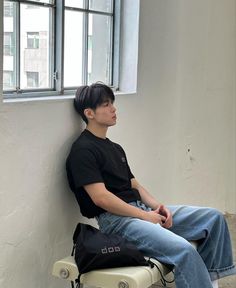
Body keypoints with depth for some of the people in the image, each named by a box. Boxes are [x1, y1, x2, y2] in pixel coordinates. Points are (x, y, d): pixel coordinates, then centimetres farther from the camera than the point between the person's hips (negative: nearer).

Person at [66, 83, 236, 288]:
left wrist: (157, 206, 1)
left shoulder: (115, 148, 21)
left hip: (141, 209, 9)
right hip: (116, 219, -9)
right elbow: (101, 198, -17)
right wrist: (145, 216, -14)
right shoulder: (83, 150, -8)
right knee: (184, 249, -30)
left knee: (214, 217, 1)